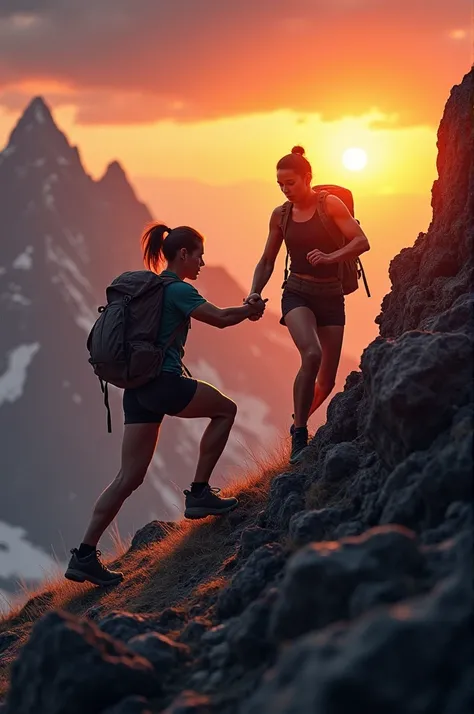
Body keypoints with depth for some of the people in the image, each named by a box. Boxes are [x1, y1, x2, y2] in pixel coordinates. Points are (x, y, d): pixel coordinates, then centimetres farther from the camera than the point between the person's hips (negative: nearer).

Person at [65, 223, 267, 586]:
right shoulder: (177, 290, -8)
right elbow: (220, 319, -10)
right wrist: (251, 310, 7)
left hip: (137, 387, 8)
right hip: (163, 382, -8)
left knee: (130, 477, 4)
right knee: (225, 409, 14)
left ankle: (85, 554, -2)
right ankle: (199, 493, 8)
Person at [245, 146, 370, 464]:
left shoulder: (330, 204, -4)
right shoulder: (280, 215, 5)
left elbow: (362, 242, -13)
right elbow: (267, 261, 13)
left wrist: (330, 257, -29)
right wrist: (255, 292, -3)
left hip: (331, 296, 0)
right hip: (298, 294, 0)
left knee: (327, 380, 3)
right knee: (312, 355, -30)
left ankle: (299, 422, 34)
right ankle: (299, 438, -22)